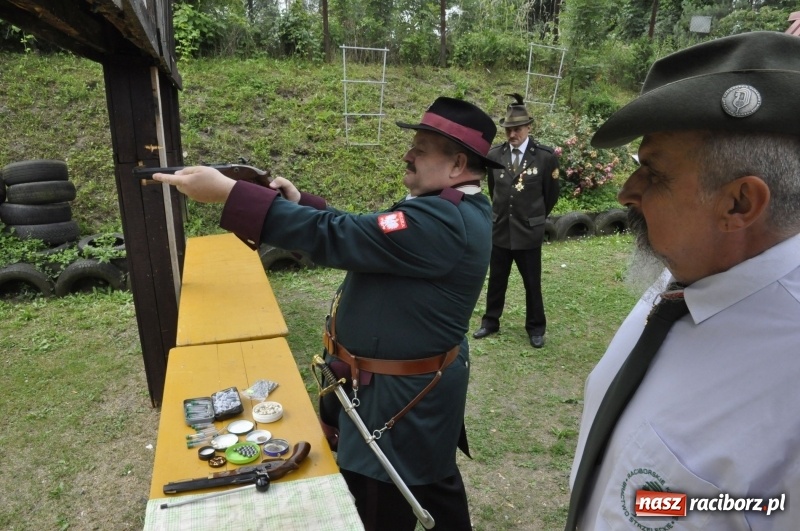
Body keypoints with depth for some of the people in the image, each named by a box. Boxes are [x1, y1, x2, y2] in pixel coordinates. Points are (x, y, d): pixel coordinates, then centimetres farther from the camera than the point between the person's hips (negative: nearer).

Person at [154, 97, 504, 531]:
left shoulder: (441, 223, -28)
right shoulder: (456, 208, 5)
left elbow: (338, 238, -33)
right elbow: (362, 233, 8)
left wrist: (227, 192, -30)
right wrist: (299, 202, 0)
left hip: (401, 393, -10)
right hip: (420, 382, 10)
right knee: (433, 482, 29)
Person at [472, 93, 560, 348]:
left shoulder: (546, 157, -10)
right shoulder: (494, 155, -2)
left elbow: (551, 195, 3)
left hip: (529, 232, -2)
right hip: (499, 230, 3)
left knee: (532, 283, 9)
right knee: (496, 280, 14)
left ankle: (536, 327, 26)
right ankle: (490, 321, 30)